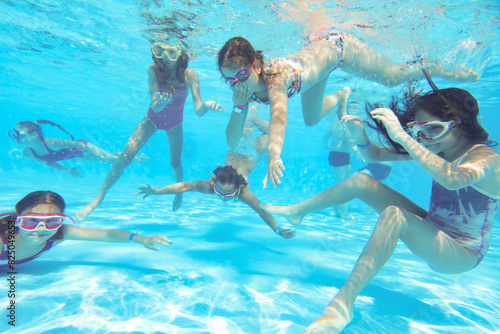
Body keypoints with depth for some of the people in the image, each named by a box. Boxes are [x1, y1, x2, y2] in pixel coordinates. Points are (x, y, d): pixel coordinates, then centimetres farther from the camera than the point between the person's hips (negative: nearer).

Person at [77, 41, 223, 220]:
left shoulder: (190, 75, -25)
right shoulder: (154, 70, -24)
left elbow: (198, 111, -31)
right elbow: (155, 106, -30)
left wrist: (207, 105, -53)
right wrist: (160, 102, -53)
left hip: (174, 123, 0)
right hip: (152, 118, 0)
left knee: (175, 163, 5)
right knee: (126, 155, -10)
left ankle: (179, 192, 38)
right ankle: (99, 197, 5)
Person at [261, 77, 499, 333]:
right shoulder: (436, 148, 1)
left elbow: (453, 180, -45)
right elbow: (375, 154, 3)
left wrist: (402, 137, -44)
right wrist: (360, 136, -18)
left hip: (463, 252, -7)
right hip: (432, 229, 7)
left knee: (393, 215, -40)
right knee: (361, 181, -5)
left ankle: (345, 300, -42)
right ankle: (297, 211, 5)